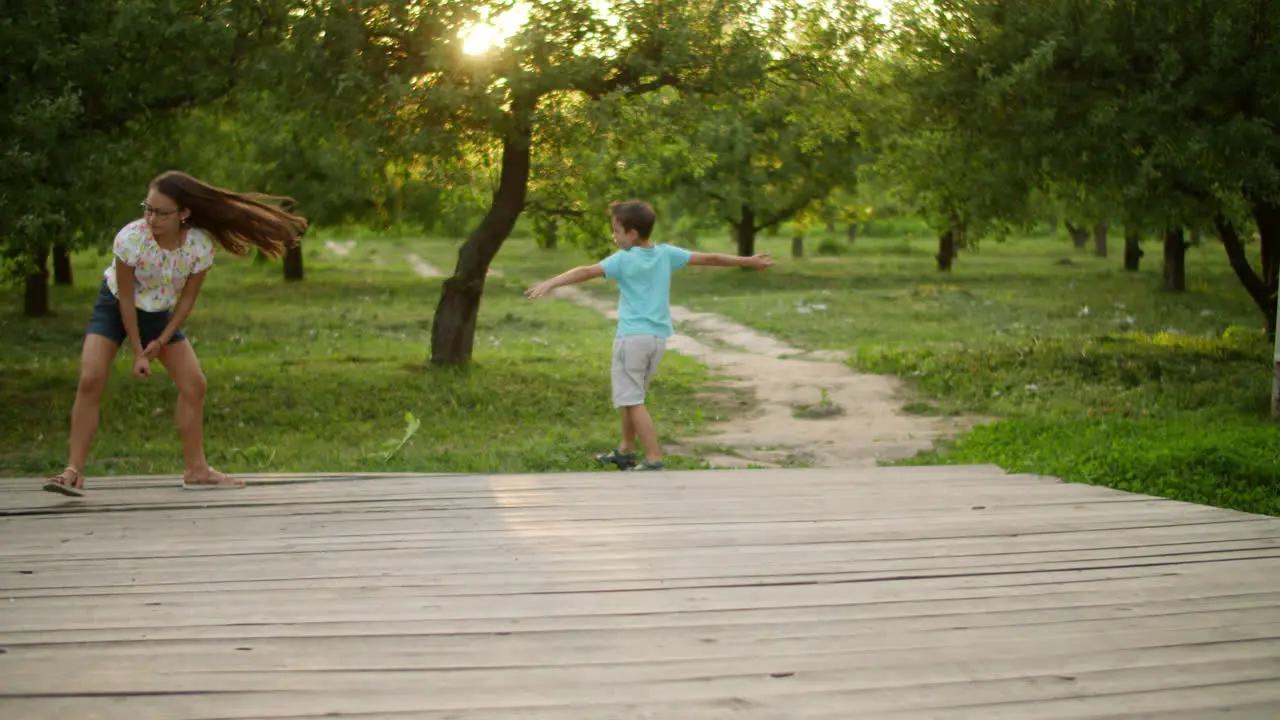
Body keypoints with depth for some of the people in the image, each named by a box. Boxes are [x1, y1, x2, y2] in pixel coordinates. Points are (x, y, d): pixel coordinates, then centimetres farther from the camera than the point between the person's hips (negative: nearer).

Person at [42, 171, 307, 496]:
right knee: (90, 381, -19)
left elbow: (187, 298, -10)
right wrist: (138, 353, -17)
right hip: (115, 307, -3)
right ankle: (75, 470, -16)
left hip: (160, 313, 3)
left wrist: (161, 341, -11)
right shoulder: (130, 238, -33)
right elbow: (125, 298, -21)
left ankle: (195, 469, 14)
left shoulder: (200, 246, -25)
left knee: (194, 384, 0)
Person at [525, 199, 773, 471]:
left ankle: (654, 459, -12)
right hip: (659, 336, 7)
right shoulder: (666, 254, 8)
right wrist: (748, 261, 26)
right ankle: (626, 450, 31)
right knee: (630, 395, 22)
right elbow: (709, 258, 15)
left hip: (633, 337, -7)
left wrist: (550, 283, -28)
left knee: (633, 400, -5)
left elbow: (587, 271, -20)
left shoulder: (623, 259, -8)